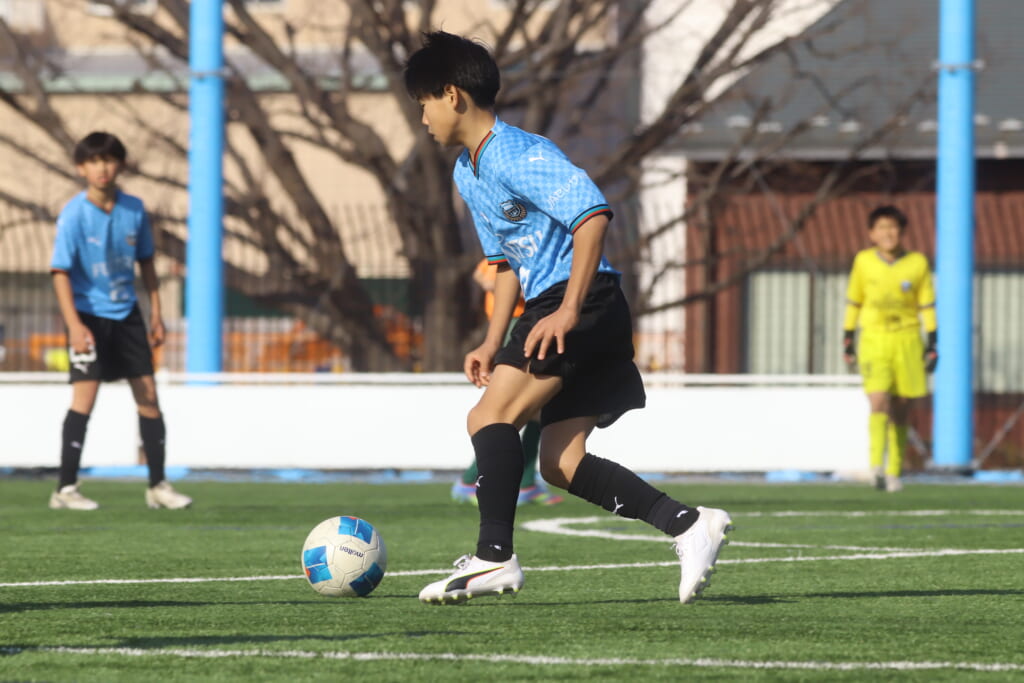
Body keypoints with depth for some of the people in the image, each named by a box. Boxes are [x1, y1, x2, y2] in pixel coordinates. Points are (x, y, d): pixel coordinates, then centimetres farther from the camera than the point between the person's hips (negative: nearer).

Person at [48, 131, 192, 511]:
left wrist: (156, 315, 10)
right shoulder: (73, 215, -14)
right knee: (85, 394, -13)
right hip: (89, 314, -5)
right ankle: (65, 490, -9)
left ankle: (158, 486, 15)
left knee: (147, 394, 5)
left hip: (126, 313, 5)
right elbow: (60, 271, -16)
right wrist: (74, 324, -25)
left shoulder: (134, 210, 0)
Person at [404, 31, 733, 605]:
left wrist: (569, 310, -28)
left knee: (491, 416, -17)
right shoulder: (467, 174, 18)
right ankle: (690, 524, 1)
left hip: (586, 304, -10)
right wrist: (492, 344, 17)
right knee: (560, 464, 3)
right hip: (549, 305, 10)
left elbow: (593, 214, -24)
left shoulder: (518, 154, -14)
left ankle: (495, 557, -20)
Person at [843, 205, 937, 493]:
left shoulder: (917, 263, 1)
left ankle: (894, 472, 15)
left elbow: (927, 306, 6)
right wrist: (847, 339, 12)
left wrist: (932, 344, 3)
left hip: (907, 340, 1)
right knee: (878, 401, -17)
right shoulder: (863, 261, 2)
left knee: (900, 408, 5)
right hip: (873, 339, -1)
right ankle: (876, 466, -25)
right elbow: (853, 302, 12)